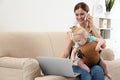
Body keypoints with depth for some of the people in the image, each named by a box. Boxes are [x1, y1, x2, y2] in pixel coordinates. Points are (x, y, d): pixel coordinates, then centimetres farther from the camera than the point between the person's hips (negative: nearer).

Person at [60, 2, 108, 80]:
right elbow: (66, 52, -1)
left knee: (97, 71, -33)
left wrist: (92, 26, -7)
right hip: (77, 64, -2)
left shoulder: (93, 29, 8)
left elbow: (103, 45, -8)